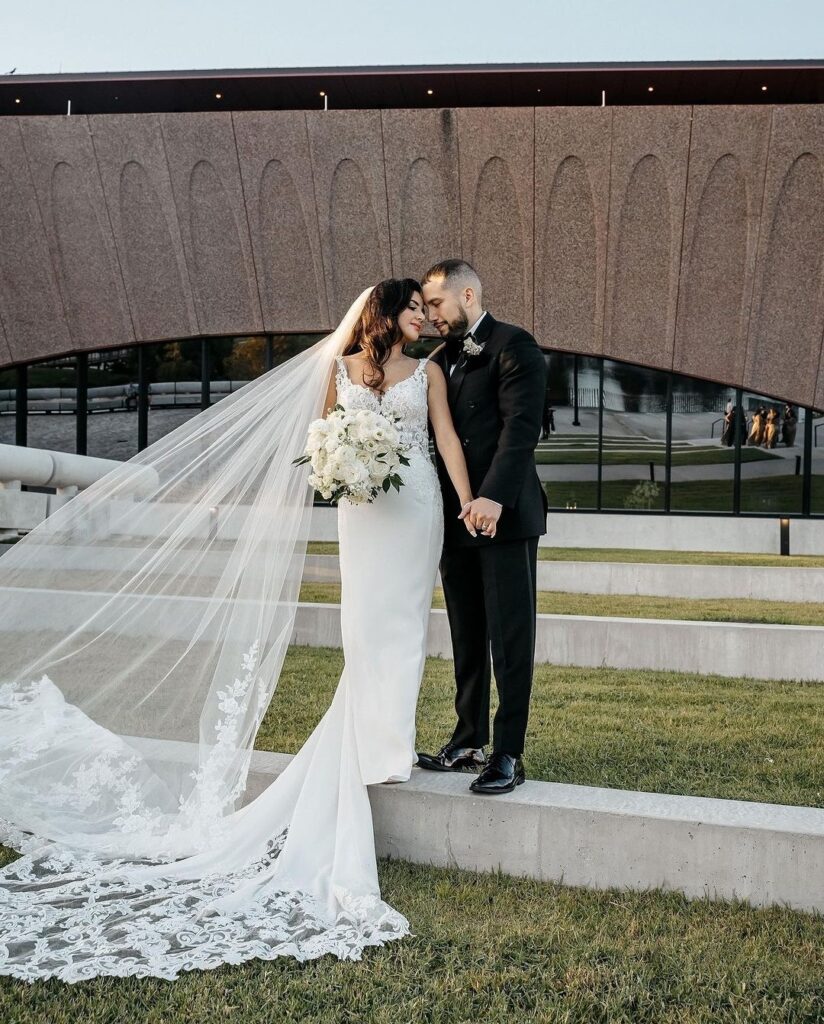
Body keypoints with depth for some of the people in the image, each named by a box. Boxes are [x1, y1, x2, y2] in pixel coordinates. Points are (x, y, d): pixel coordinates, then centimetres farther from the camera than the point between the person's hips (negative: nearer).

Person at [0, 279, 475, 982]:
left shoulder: (428, 371, 10)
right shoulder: (339, 366, 9)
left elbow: (448, 438, 3)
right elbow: (321, 437, 12)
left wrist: (469, 503, -5)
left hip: (416, 503, 1)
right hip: (364, 505, -1)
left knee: (402, 620, 2)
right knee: (366, 622, -4)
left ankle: (392, 740, 10)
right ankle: (376, 747, 4)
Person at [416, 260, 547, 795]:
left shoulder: (513, 345, -6)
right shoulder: (441, 359, 17)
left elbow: (521, 425, -18)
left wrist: (493, 496, -28)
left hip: (503, 515, -7)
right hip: (456, 519, 8)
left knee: (510, 639, -1)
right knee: (467, 637, 13)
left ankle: (508, 755, 5)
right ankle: (469, 742, 24)